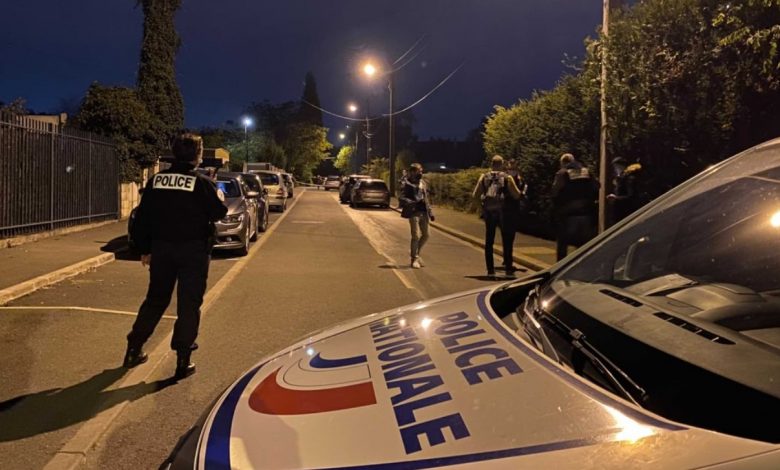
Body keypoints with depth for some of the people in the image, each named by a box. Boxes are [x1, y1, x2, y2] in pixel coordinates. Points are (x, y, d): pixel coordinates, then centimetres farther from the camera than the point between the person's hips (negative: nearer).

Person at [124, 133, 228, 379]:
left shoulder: (156, 180, 3)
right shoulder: (202, 182, -11)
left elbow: (142, 218, 5)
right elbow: (219, 212, -6)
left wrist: (145, 249, 13)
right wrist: (218, 199, 15)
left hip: (162, 248, 5)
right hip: (193, 251, -4)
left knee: (155, 300, 19)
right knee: (188, 305, 3)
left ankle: (133, 349, 25)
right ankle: (182, 361, 4)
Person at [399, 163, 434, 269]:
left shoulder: (423, 183, 14)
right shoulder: (407, 183, -6)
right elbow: (401, 198, -13)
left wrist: (430, 213, 16)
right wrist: (414, 203, -26)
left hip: (423, 212, 7)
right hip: (414, 212, -7)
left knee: (425, 235, 11)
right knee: (416, 236, -6)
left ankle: (415, 253, 32)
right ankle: (414, 259, 6)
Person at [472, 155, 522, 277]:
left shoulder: (484, 177, 5)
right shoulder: (507, 178, -1)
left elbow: (475, 195, 3)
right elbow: (517, 195, -4)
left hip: (488, 212, 2)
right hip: (503, 212, -2)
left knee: (489, 241, 9)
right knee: (507, 240, 8)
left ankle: (490, 269, 8)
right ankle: (508, 268, 8)